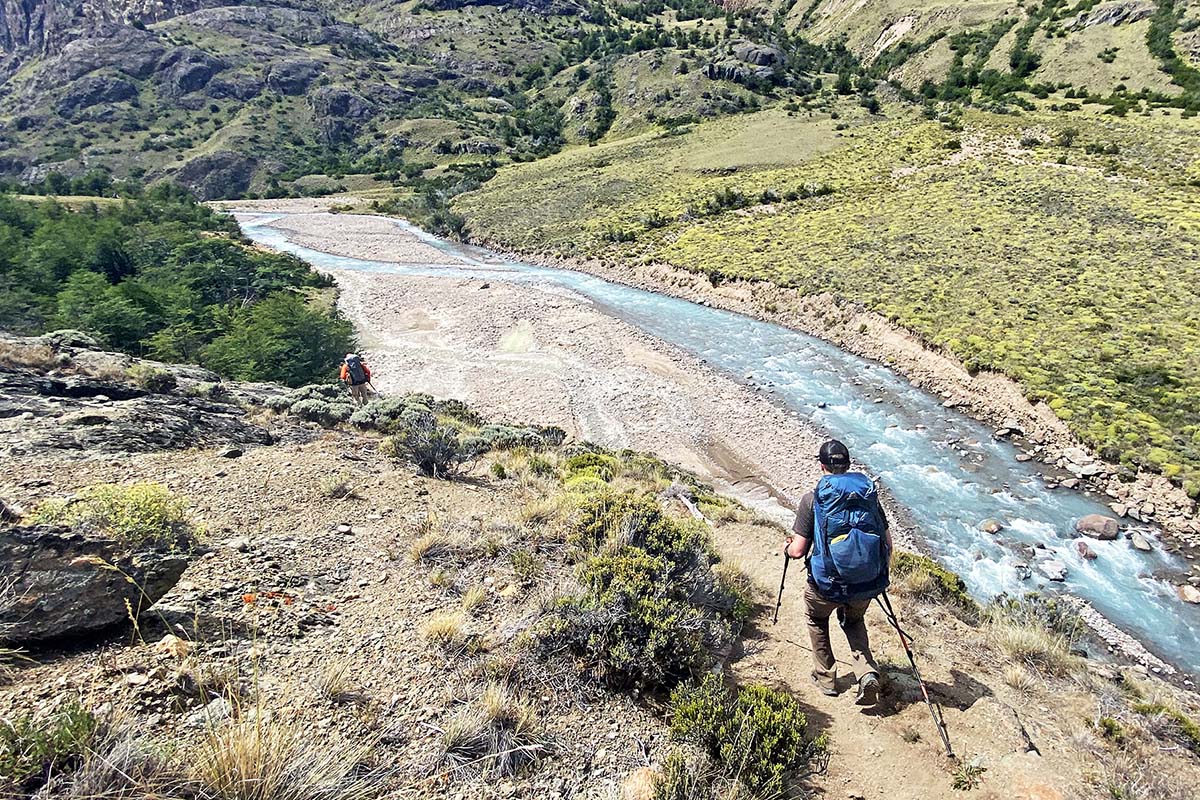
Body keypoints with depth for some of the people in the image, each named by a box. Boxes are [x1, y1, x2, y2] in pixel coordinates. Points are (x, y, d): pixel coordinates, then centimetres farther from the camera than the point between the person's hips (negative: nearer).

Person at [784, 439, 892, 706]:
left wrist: (787, 547, 11)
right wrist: (880, 574, 22)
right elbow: (888, 543, 4)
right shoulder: (869, 494, -1)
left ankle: (826, 677, 36)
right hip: (867, 586, 3)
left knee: (816, 619, 30)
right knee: (854, 621, 33)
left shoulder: (813, 499, -12)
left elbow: (798, 550, -13)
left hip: (827, 586, -3)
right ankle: (868, 673, 14)